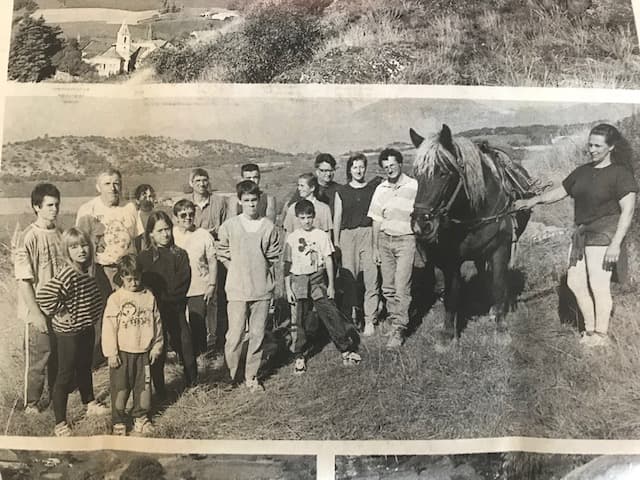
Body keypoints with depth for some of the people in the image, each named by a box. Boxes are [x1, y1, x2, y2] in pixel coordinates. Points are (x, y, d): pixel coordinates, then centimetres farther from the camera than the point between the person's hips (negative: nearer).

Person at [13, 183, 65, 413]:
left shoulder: (60, 234, 2)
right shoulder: (27, 238, -16)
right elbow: (23, 280, -16)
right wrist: (36, 313, -18)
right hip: (39, 310, -5)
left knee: (59, 353, 17)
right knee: (38, 357, 7)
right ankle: (32, 402, 26)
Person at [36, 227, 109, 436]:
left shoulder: (88, 270, 1)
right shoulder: (67, 274, -25)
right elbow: (43, 295, -36)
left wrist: (92, 315, 8)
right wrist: (60, 313, -24)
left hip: (87, 329, 8)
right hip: (69, 333, -8)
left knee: (85, 369, 25)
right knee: (65, 376, 4)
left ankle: (90, 405, 43)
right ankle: (60, 423, 17)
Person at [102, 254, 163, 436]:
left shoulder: (149, 297, 2)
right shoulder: (115, 299, -6)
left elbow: (156, 323, 7)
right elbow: (108, 327, -7)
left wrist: (156, 347, 7)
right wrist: (111, 353, -9)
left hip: (144, 352, 2)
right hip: (122, 352, -2)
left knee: (144, 386, 10)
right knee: (120, 388, 5)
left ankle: (141, 417, 27)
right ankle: (118, 421, 20)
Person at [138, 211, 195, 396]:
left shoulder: (180, 254, 4)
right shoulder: (143, 258, 1)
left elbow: (183, 283, -3)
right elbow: (144, 285, -4)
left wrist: (167, 299, -11)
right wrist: (159, 301, -12)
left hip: (176, 310, 1)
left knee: (185, 345, 3)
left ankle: (192, 382, 21)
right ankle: (160, 390, 19)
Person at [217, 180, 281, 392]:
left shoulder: (268, 227, -2)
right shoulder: (229, 226, -4)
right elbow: (222, 254, 9)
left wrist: (259, 271, 5)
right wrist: (239, 271, 6)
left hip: (262, 289, 2)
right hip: (237, 289, -1)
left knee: (258, 334, 8)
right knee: (235, 335, -1)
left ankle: (251, 376, 23)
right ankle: (230, 375, 19)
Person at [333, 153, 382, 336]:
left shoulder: (373, 188, 8)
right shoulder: (342, 191, 8)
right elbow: (337, 217, 9)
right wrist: (336, 241, 6)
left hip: (369, 233, 0)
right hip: (347, 235, 0)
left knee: (371, 277, -4)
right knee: (348, 277, 1)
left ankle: (369, 320, 4)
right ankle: (351, 315, 16)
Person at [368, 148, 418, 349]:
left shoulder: (414, 186, -3)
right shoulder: (380, 189, 9)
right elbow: (376, 221, 12)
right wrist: (375, 247, 9)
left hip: (406, 240, -4)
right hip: (385, 240, 4)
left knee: (401, 287, -7)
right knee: (387, 287, 8)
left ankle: (398, 330, -2)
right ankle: (394, 319, 23)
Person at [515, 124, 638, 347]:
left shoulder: (621, 174, -8)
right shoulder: (583, 172, 12)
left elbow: (628, 211, -12)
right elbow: (559, 191, 18)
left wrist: (615, 244, -19)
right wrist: (534, 200, 1)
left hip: (604, 233, -7)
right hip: (582, 233, 7)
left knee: (598, 286, -3)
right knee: (574, 282, 9)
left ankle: (601, 334, 14)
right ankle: (590, 328, 26)